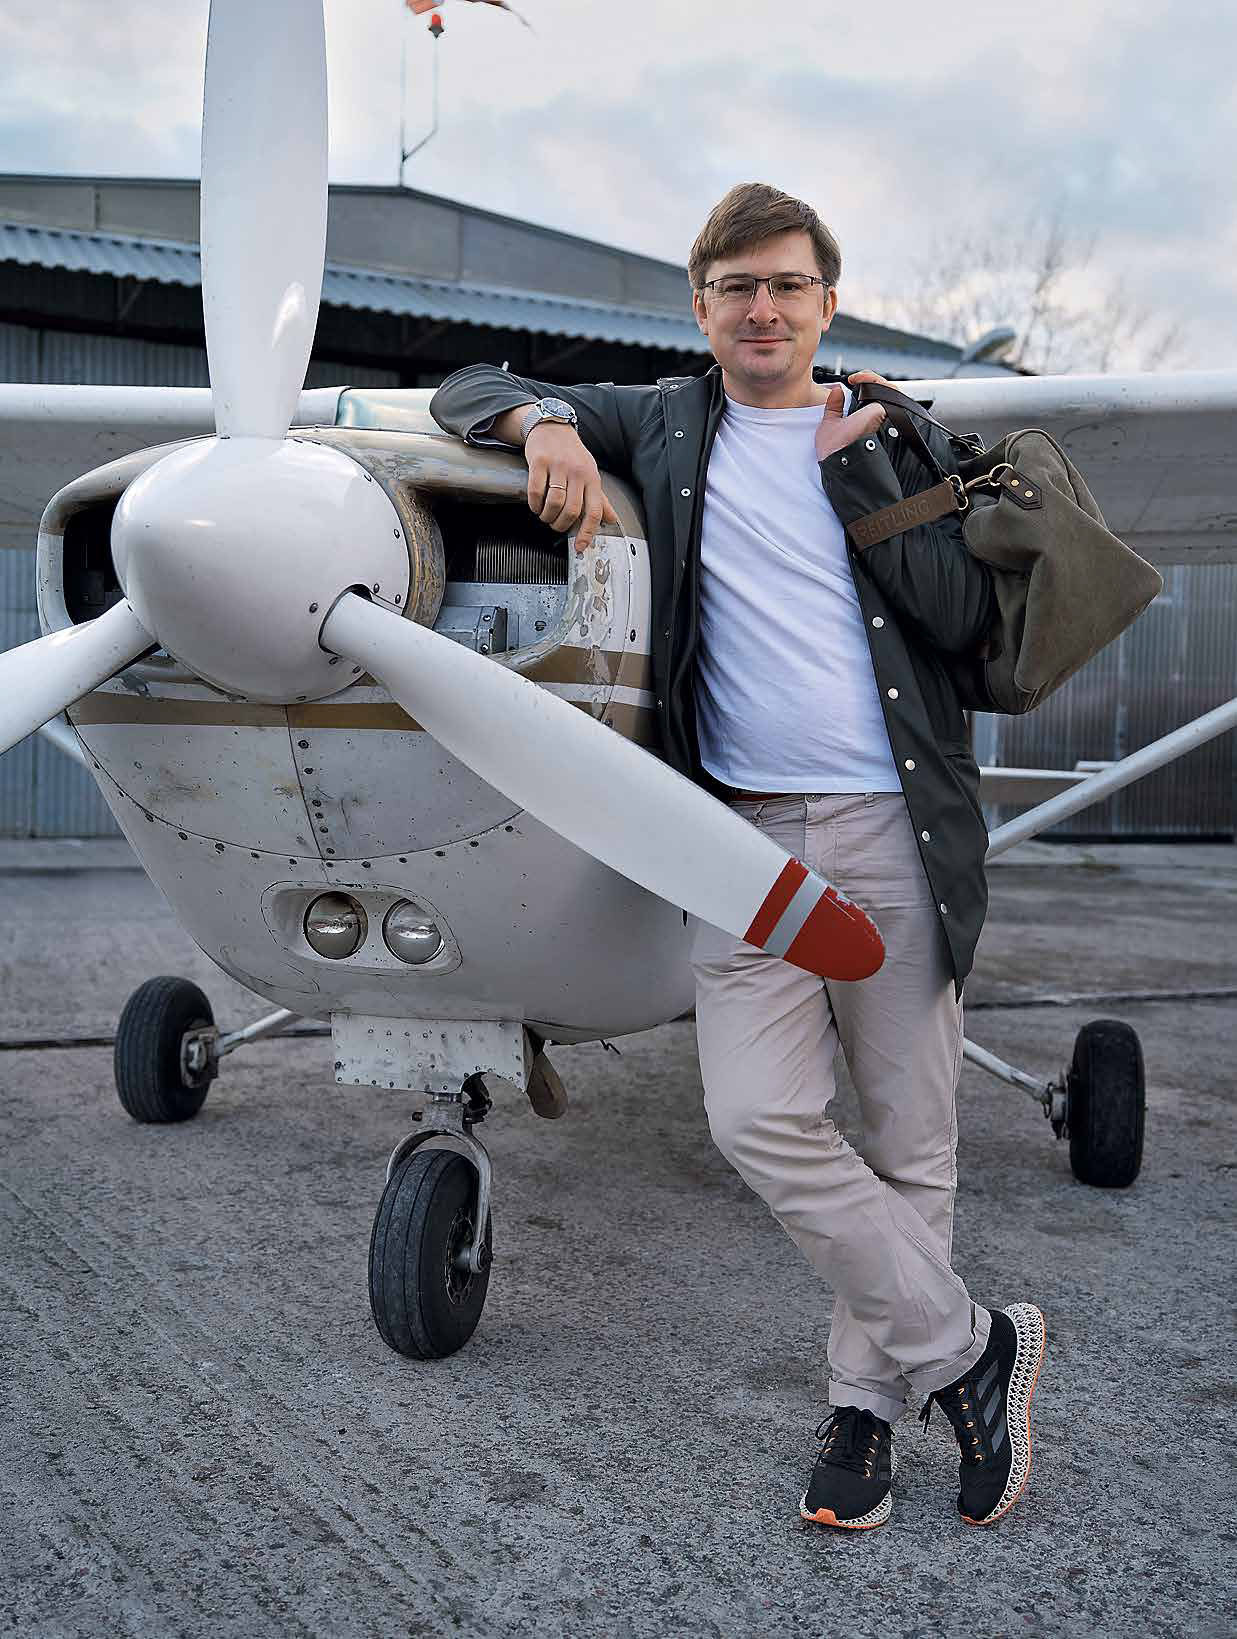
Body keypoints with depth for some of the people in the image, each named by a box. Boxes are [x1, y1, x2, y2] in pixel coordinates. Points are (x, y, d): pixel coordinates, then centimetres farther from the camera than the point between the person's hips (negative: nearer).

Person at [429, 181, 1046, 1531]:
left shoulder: (896, 437, 10)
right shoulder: (663, 424, 13)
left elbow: (965, 615, -1)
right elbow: (465, 392, 15)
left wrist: (848, 471, -5)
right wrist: (549, 424, -7)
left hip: (895, 828, 0)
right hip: (745, 836, 1)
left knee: (909, 1138, 4)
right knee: (757, 1122, -11)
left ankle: (869, 1392, 23)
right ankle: (968, 1348, 6)